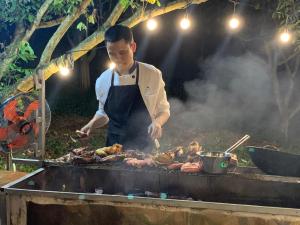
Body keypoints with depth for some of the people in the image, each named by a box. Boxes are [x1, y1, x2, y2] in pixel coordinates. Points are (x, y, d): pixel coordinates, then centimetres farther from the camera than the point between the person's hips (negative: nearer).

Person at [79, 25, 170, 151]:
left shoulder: (152, 75, -9)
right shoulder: (102, 80, -1)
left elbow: (163, 110, 1)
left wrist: (157, 122, -18)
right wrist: (92, 124, -3)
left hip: (144, 148, -2)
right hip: (114, 147, 2)